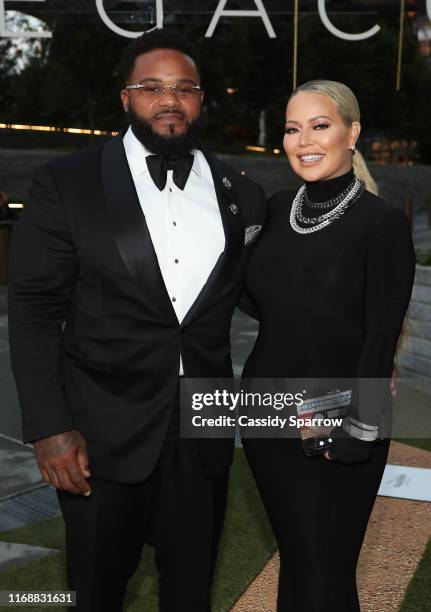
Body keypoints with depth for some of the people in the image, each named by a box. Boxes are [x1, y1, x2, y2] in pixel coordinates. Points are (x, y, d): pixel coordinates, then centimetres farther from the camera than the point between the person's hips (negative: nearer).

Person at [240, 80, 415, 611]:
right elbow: (260, 304, 9)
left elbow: (381, 339, -12)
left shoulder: (383, 222, -13)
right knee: (291, 555, 19)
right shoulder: (277, 208, 3)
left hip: (337, 428, -5)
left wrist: (351, 432, -13)